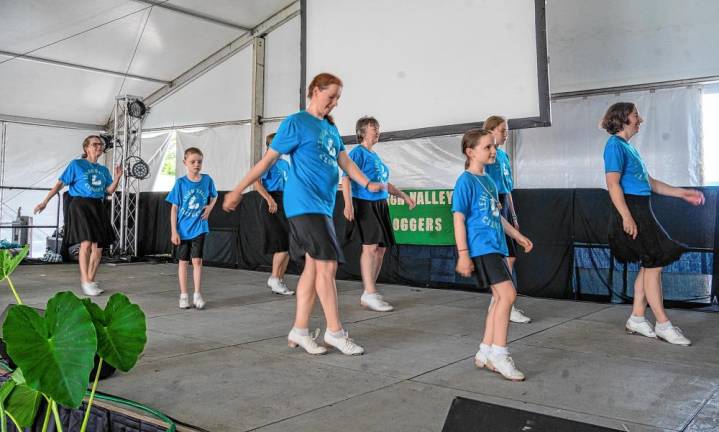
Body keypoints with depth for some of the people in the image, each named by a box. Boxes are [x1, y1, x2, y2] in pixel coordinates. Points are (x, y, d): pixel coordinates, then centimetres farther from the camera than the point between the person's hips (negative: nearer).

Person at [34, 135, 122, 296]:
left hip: (98, 207, 6)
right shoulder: (76, 165, 1)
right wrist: (44, 202, -3)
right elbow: (60, 184, 0)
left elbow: (110, 190, 10)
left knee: (98, 246, 4)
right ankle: (85, 281, -12)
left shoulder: (103, 170, 15)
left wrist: (117, 178, -7)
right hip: (80, 205, -6)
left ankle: (91, 280, 16)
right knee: (86, 242, -17)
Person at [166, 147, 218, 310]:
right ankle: (183, 296, 17)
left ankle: (197, 295, 7)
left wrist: (210, 207, -5)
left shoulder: (207, 180, -3)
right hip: (183, 229, 0)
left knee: (197, 261, -2)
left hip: (199, 228, 0)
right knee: (183, 262, 9)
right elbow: (174, 208, -4)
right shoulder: (180, 183, -7)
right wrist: (174, 231, -7)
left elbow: (214, 196, 16)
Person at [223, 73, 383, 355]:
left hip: (323, 205, 8)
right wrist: (238, 191, -3)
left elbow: (345, 161, 11)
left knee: (313, 266, 8)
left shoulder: (331, 128, 18)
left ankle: (299, 330, 15)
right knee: (327, 265, -8)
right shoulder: (296, 123, -4)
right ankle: (335, 331, 2)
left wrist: (367, 184, -6)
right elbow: (268, 160, -4)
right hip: (304, 203, -8)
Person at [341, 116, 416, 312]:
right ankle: (370, 293, -13)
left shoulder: (375, 156, 20)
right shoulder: (358, 152, -5)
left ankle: (368, 294, 13)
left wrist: (404, 196, 28)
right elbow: (346, 178, -16)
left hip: (380, 205, 9)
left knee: (381, 248, 6)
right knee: (370, 246, -15)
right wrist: (348, 204, -27)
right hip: (364, 204, -9)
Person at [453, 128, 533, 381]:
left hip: (495, 246, 9)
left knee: (500, 297, 9)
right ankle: (499, 353, -1)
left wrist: (517, 235, 25)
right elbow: (459, 219, -13)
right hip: (481, 248, -9)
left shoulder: (488, 180, 15)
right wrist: (463, 254, -17)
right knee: (507, 294, -13)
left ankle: (485, 353, 19)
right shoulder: (466, 181, -10)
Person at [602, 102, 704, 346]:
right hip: (631, 209, -10)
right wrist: (626, 217, -25)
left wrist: (682, 194, 21)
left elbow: (649, 182, 24)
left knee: (650, 264, 10)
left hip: (642, 210, 10)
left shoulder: (629, 147, 20)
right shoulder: (615, 145, -9)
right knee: (655, 264, -7)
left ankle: (637, 319, 16)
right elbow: (613, 183, -18)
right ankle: (663, 325, 0)